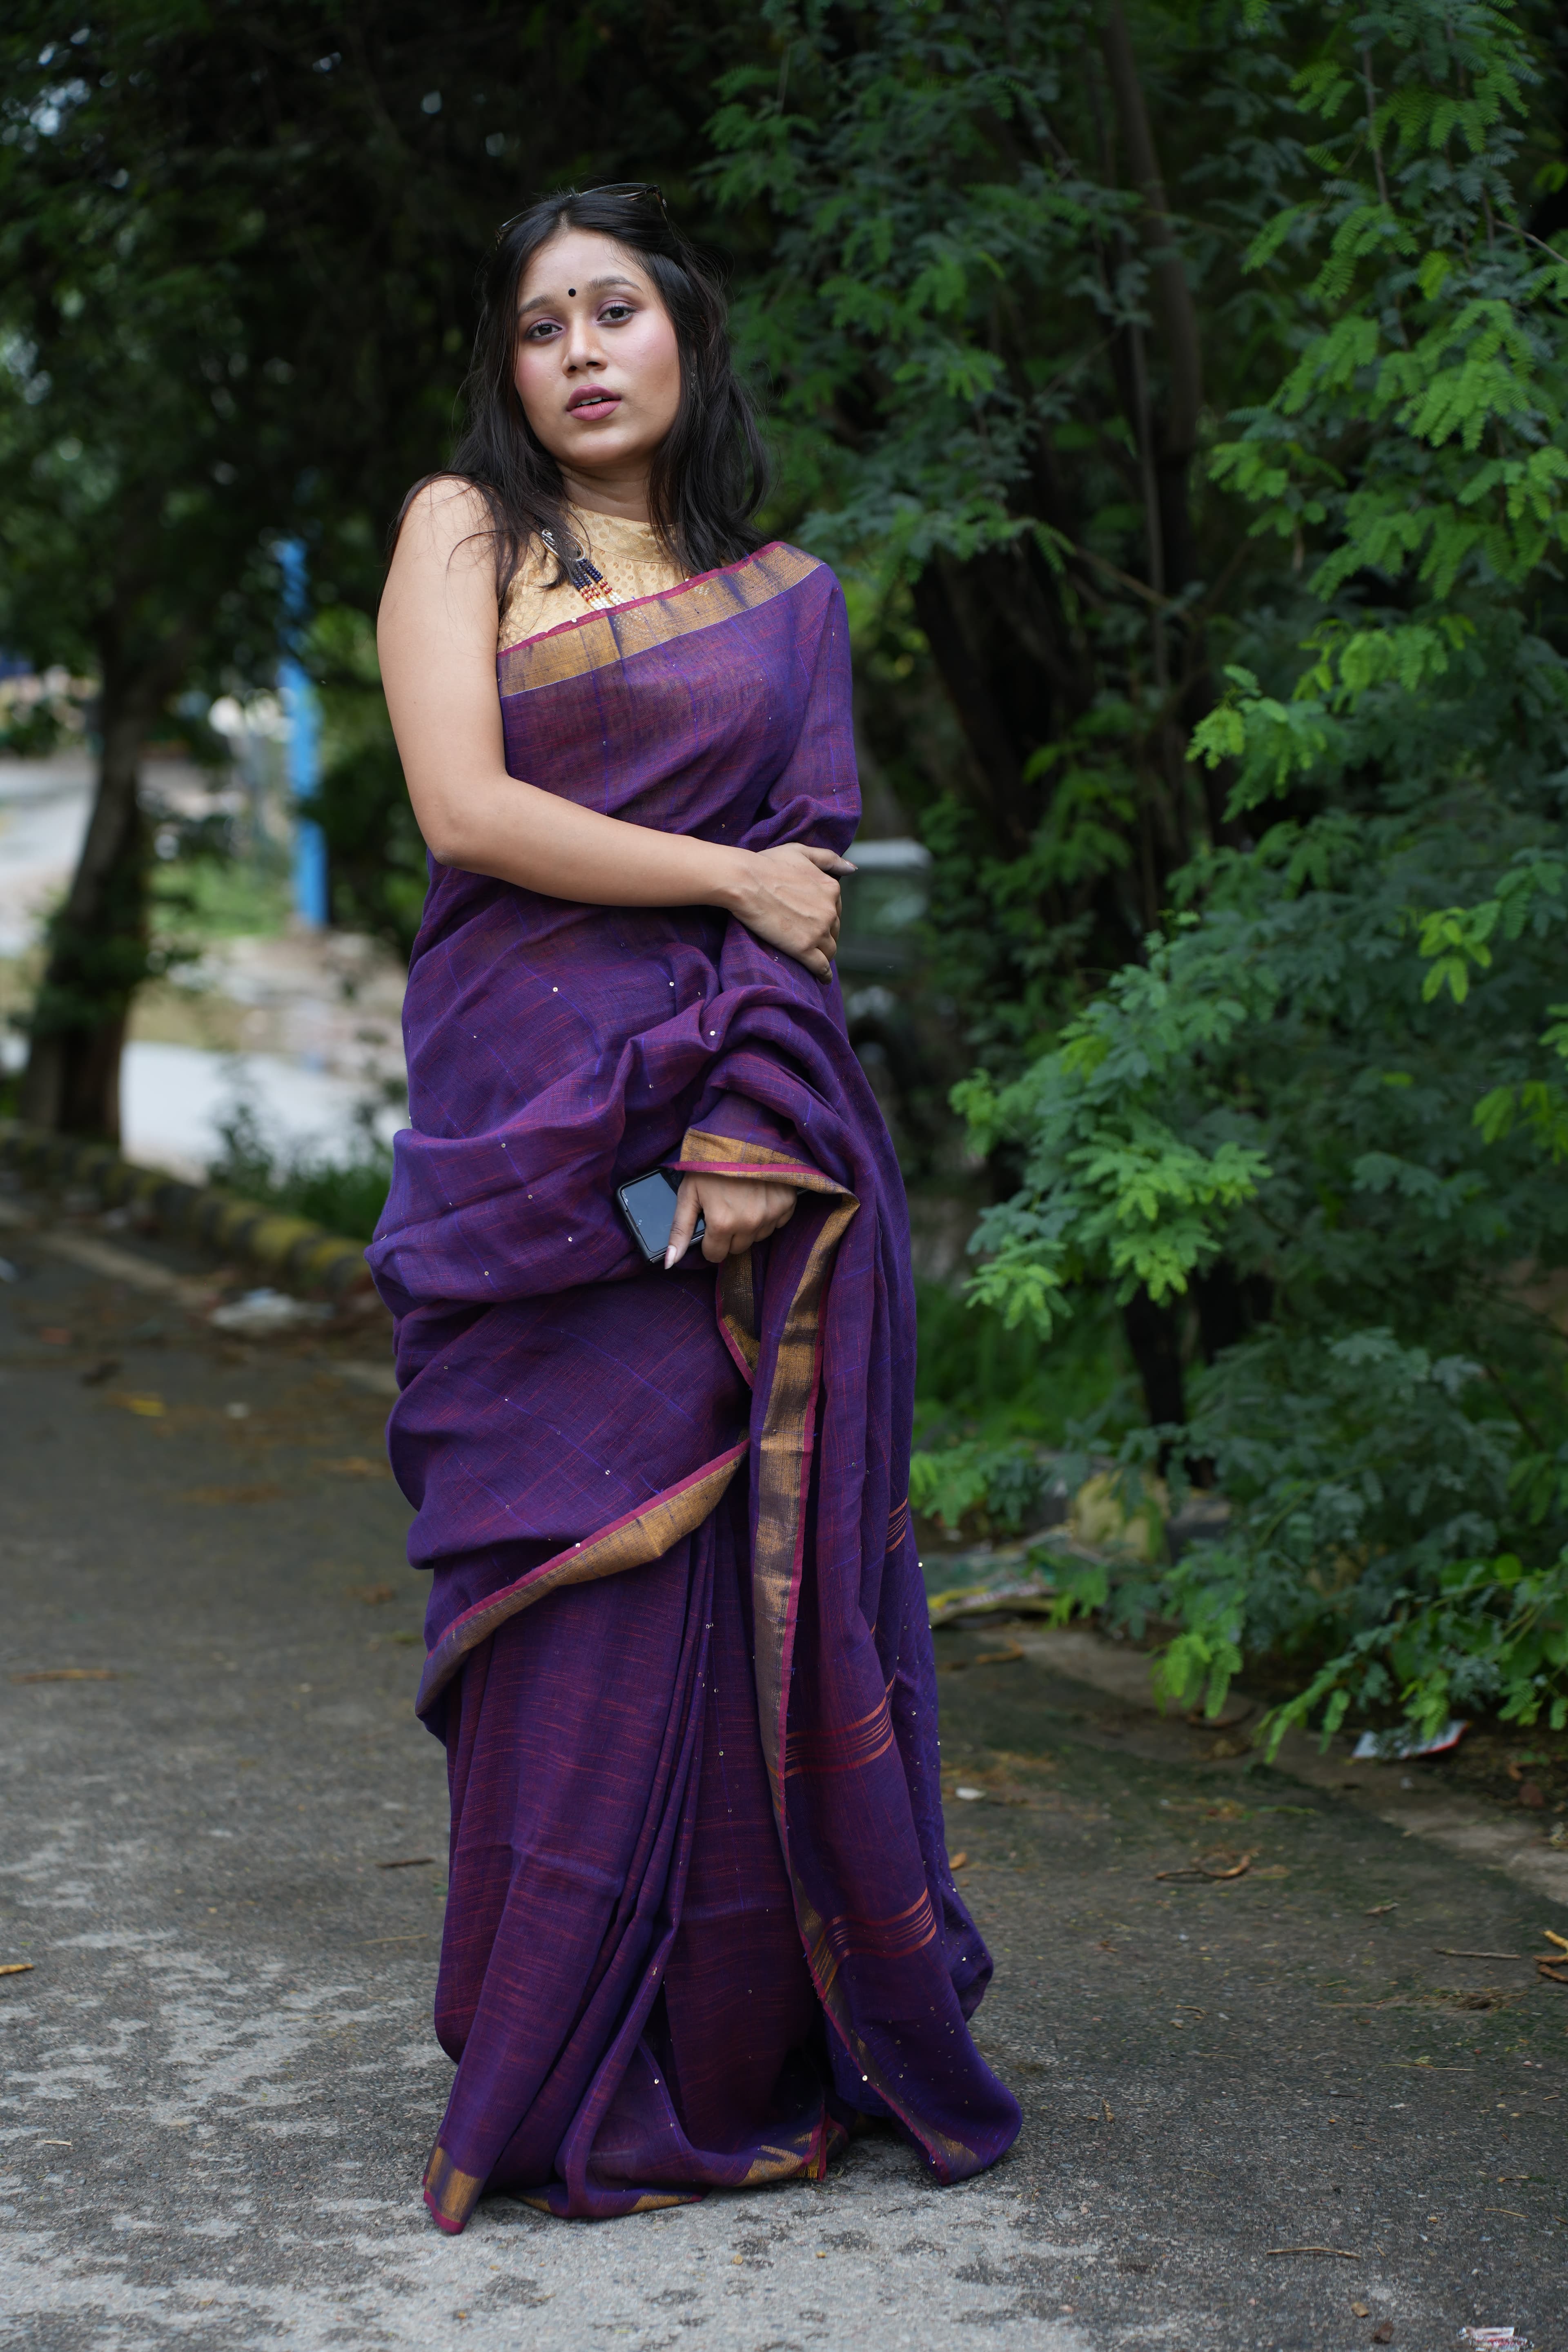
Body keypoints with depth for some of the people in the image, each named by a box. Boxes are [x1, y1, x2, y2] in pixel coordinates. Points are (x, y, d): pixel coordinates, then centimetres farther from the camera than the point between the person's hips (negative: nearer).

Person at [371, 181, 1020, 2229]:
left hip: (740, 1120, 1)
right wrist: (727, 879, -4)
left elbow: (813, 887, 6)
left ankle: (744, 2063, 9)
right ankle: (567, 2084, 5)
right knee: (566, 1581, -4)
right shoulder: (463, 531, 10)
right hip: (528, 1123, -1)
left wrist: (752, 1133, -9)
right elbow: (466, 808, -5)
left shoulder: (786, 597, 15)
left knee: (738, 1573, -2)